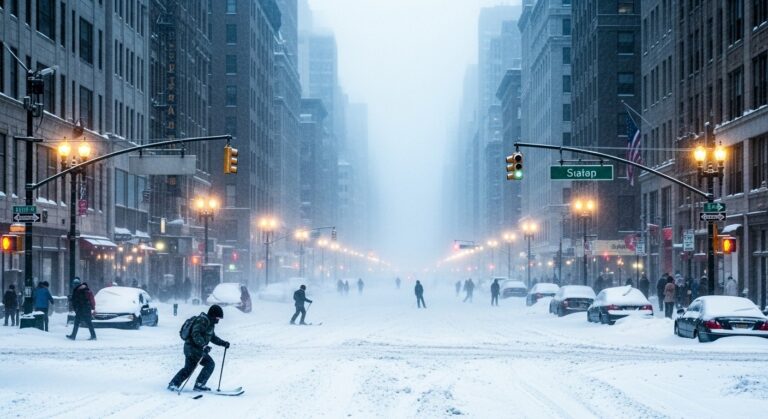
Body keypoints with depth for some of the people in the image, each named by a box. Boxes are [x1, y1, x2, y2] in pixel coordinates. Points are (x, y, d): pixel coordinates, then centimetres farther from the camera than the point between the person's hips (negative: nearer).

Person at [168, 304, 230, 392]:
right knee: (210, 363, -9)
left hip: (190, 348, 10)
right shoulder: (203, 321, -16)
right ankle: (199, 385, -6)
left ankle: (173, 384, 21)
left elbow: (212, 337, 29)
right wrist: (203, 346, -35)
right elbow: (196, 334, -27)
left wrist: (223, 343, 20)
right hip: (193, 348, -10)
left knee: (188, 369, 15)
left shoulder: (210, 323, 17)